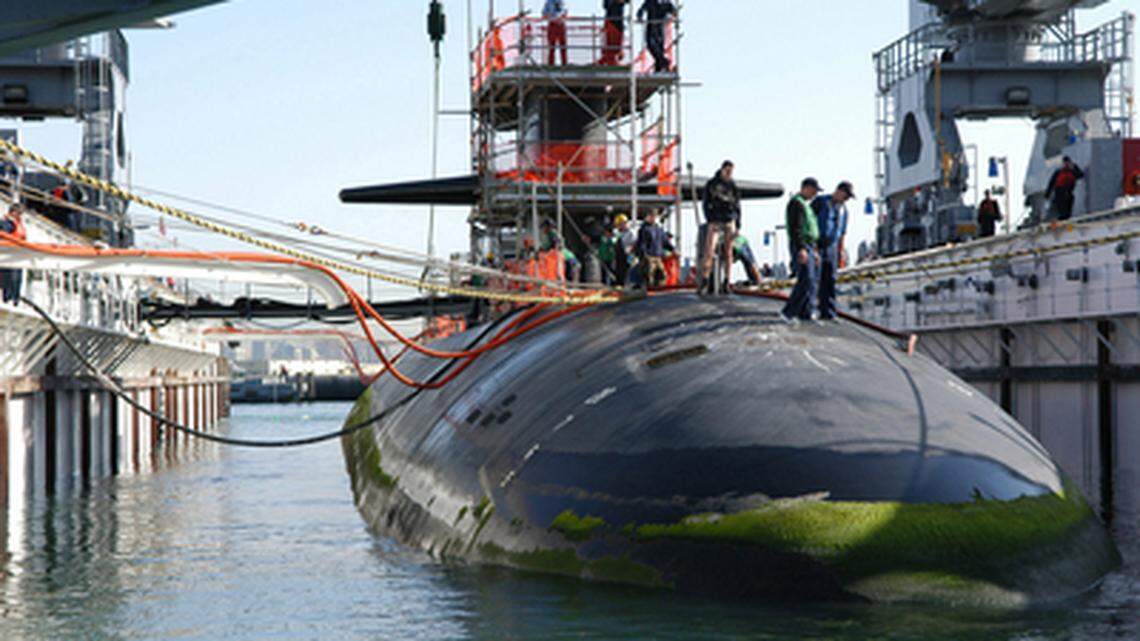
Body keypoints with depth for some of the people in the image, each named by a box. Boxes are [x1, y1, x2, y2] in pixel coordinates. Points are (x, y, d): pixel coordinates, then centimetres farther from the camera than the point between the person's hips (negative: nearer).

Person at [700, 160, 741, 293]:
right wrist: (710, 220, -10)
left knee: (728, 252, 2)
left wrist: (737, 224, 6)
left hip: (730, 222, 2)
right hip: (715, 221, -2)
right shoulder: (711, 184, 3)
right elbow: (706, 204, 2)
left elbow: (737, 206, 13)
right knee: (709, 251, -13)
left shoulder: (733, 185, 9)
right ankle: (704, 282, -14)